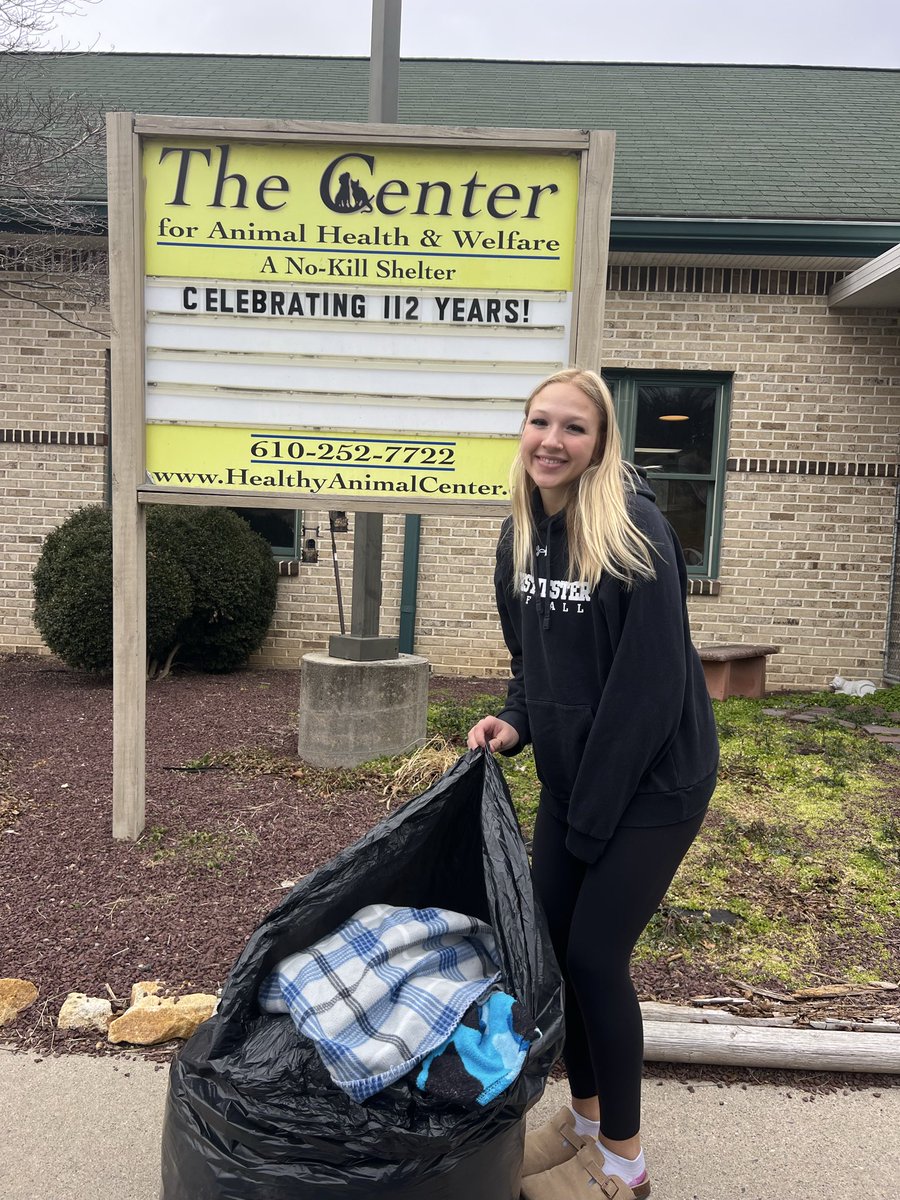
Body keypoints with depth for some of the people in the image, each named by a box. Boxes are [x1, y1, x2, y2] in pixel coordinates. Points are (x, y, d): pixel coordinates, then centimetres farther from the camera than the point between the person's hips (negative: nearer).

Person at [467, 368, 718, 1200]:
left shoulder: (635, 531, -20)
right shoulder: (520, 536, 2)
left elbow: (648, 685, -21)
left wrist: (593, 813, -18)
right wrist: (515, 724, -6)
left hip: (651, 782, -7)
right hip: (570, 777, 7)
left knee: (594, 954, -1)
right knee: (549, 942, 11)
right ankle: (585, 1116, 36)